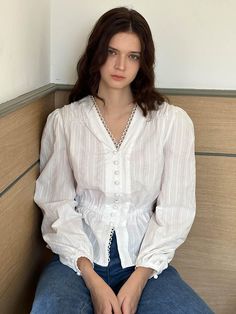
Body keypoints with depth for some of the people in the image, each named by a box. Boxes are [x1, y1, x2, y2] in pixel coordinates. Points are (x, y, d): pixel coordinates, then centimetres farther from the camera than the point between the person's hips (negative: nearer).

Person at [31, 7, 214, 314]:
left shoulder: (174, 121, -1)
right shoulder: (63, 121, 2)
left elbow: (174, 209, -2)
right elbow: (58, 204, -2)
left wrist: (137, 281, -12)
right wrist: (92, 280, -13)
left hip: (145, 262, 2)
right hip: (80, 258, -1)